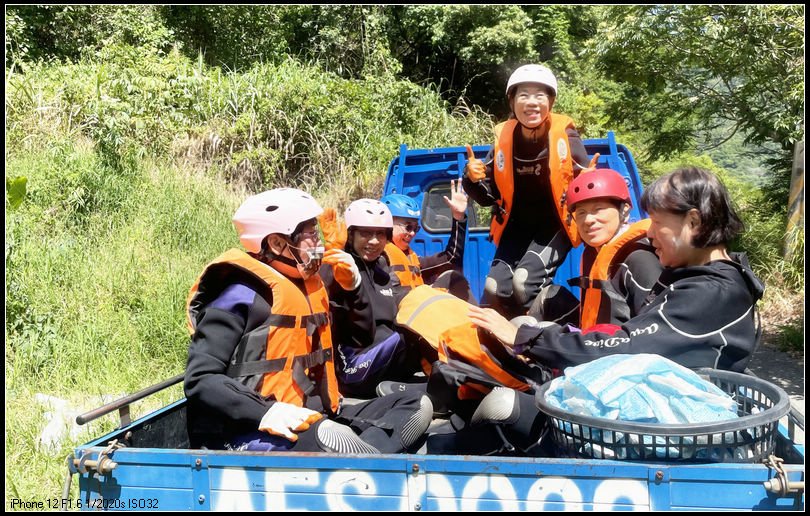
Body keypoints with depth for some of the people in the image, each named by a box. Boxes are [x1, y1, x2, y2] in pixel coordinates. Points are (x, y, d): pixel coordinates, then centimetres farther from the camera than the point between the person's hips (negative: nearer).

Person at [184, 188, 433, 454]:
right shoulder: (242, 295, -8)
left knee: (417, 406, -2)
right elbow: (200, 381, -14)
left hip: (311, 421, 10)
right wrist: (267, 413, -26)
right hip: (248, 435, -9)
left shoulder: (307, 286, 16)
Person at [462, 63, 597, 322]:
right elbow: (489, 196, 2)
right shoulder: (504, 136, -6)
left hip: (556, 225, -3)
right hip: (517, 225, 3)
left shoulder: (564, 134, -13)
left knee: (523, 283, -24)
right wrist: (474, 179, -19)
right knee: (494, 290, -14)